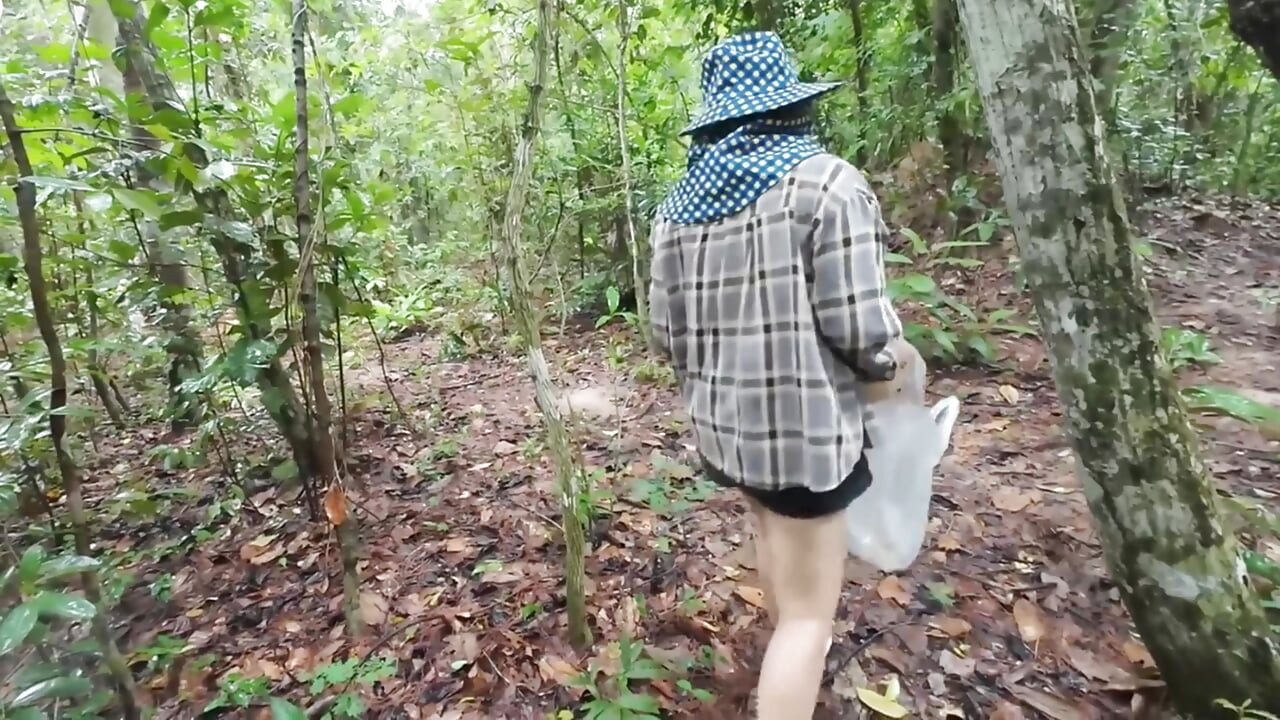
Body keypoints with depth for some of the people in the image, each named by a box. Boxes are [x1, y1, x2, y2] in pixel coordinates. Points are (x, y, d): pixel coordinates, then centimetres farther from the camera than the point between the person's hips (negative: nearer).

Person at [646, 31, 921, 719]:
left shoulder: (678, 204, 3)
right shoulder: (826, 181, -13)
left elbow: (666, 331, 3)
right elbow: (859, 325, -18)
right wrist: (891, 363, 4)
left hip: (719, 421, 7)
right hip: (804, 424, -7)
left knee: (771, 527, 32)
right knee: (809, 610, 9)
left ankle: (789, 642, 57)